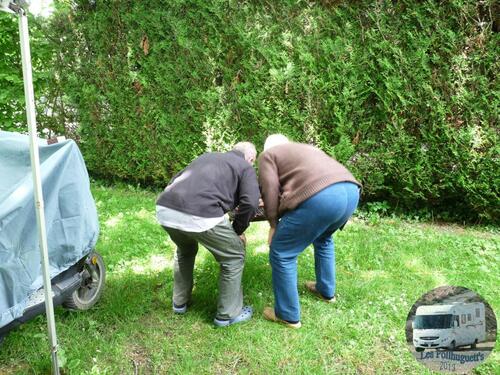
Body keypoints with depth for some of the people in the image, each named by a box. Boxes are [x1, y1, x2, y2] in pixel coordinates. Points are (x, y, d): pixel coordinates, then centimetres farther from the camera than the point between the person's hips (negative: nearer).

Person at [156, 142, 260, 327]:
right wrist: (237, 231, 16)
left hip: (164, 209, 6)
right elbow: (250, 202, 0)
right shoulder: (245, 167, 17)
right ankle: (228, 314, 27)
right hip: (200, 216, -6)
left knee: (185, 250, 36)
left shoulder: (208, 156, 33)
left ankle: (179, 302, 45)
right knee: (234, 256, 18)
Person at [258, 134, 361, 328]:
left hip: (321, 197, -8)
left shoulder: (268, 155, 18)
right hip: (351, 190, 8)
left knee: (281, 254, 9)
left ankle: (288, 315, 18)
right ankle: (326, 291, 46)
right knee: (323, 238, 35)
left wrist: (273, 224, 12)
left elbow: (270, 190, 4)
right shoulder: (306, 148, 39)